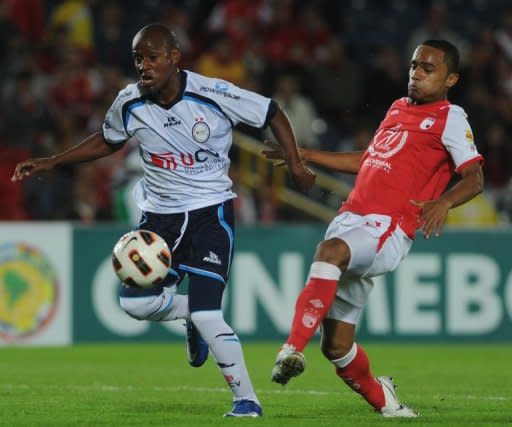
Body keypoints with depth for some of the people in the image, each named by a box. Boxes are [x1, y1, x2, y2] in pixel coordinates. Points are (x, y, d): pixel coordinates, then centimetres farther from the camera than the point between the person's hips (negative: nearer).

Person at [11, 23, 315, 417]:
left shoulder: (213, 95, -17)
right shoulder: (130, 103, -5)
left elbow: (273, 114, -3)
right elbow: (107, 142, 17)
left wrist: (295, 164, -11)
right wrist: (50, 162, 11)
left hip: (211, 212, -5)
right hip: (160, 215, 5)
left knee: (205, 314, -18)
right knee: (135, 302, -13)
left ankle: (247, 400, -2)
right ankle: (193, 315, 20)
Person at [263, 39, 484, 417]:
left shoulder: (450, 118, 1)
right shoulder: (398, 109, 23)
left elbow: (474, 178, -10)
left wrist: (443, 203, -30)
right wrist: (305, 156, 36)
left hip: (389, 230, -7)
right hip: (352, 218, 7)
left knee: (331, 250, -40)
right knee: (336, 345, 4)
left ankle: (294, 349, -46)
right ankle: (381, 398, 30)